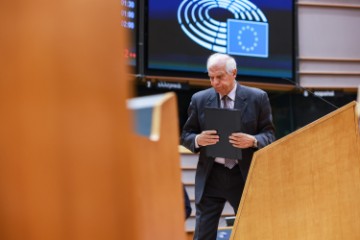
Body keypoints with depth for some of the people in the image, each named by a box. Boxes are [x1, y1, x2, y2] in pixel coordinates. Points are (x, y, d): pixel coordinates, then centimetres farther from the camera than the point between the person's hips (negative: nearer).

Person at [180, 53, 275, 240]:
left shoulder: (257, 98, -1)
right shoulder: (199, 99, 3)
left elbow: (269, 134, 1)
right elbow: (186, 135, 7)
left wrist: (253, 141, -21)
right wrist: (198, 139, -16)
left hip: (244, 176, -1)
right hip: (211, 177, 1)